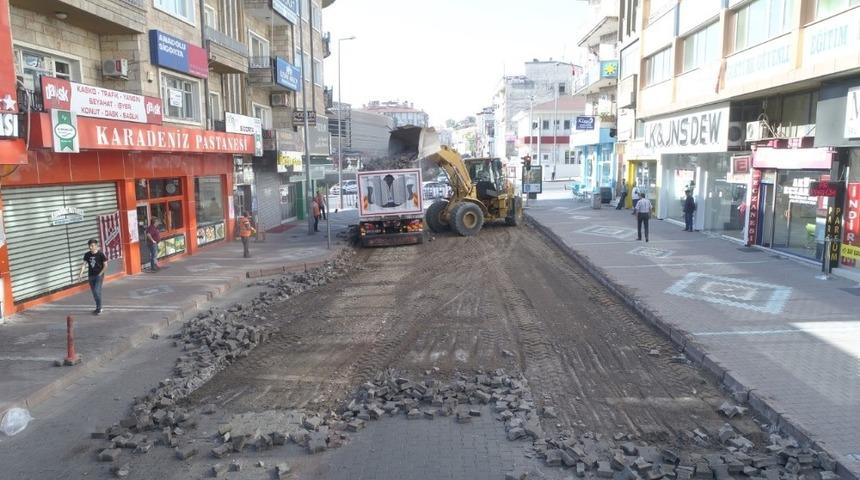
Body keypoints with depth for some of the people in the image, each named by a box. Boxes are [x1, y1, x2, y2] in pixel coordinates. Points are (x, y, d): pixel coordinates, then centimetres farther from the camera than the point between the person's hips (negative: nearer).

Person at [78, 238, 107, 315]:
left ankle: (98, 308, -3)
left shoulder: (100, 254, -10)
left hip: (99, 276, -5)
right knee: (94, 293, 11)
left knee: (97, 291, -14)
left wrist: (100, 274, -10)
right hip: (91, 276, 5)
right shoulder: (87, 255, 2)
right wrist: (81, 273, -15)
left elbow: (105, 266, -7)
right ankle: (98, 308, 24)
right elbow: (84, 264, -2)